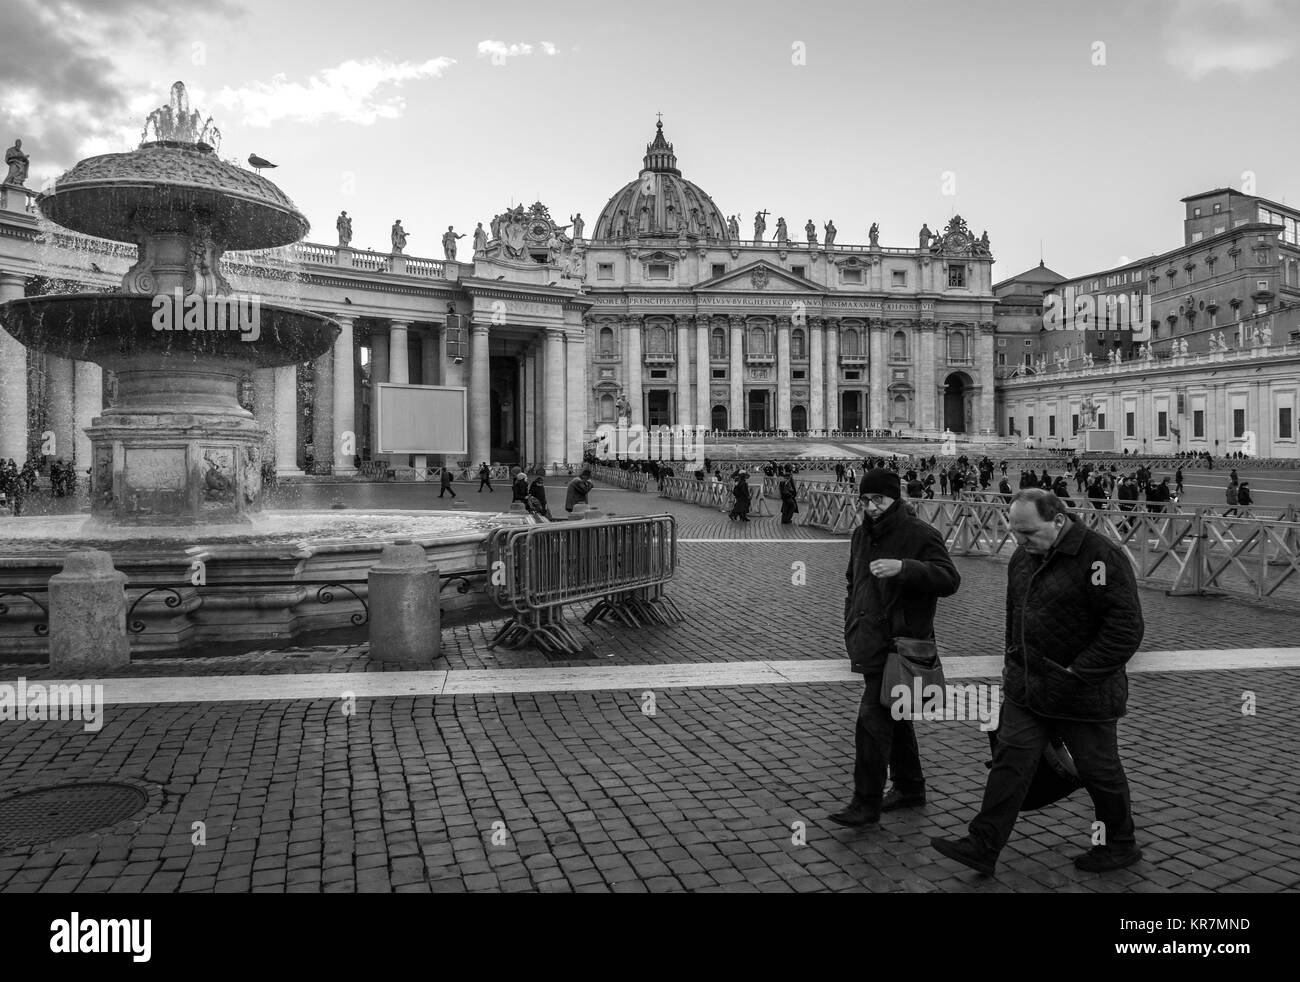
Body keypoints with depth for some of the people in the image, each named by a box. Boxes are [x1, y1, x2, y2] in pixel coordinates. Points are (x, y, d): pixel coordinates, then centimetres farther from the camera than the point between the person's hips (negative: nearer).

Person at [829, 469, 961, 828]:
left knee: (872, 721, -12)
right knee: (894, 717, 19)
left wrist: (904, 567, -35)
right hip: (870, 643, 8)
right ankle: (910, 786, 34)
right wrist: (851, 628, 16)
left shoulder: (921, 534, -11)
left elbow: (950, 579, -22)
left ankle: (867, 804, -5)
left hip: (899, 646, -8)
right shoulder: (863, 535, 13)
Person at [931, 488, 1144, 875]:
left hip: (1084, 696, -6)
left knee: (1100, 772, 11)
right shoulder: (1022, 558, 6)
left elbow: (1126, 629, -20)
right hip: (1025, 690, 6)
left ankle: (1120, 846, 33)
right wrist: (1013, 663, 17)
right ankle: (982, 847, 7)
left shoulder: (1101, 557, -19)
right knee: (1010, 762, 3)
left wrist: (1078, 675, -21)